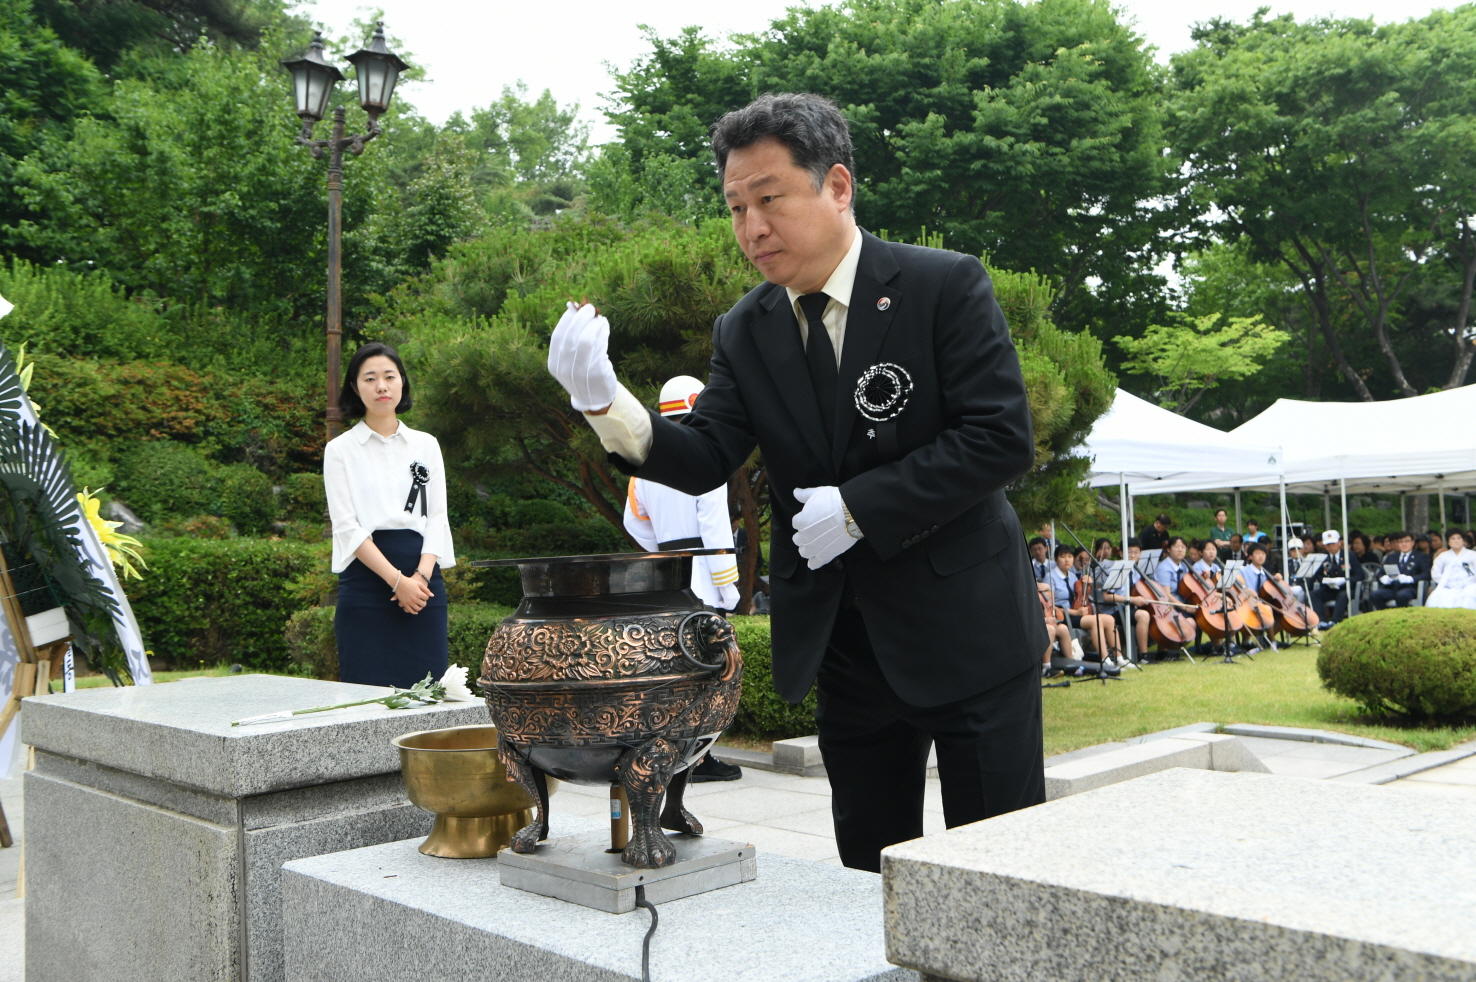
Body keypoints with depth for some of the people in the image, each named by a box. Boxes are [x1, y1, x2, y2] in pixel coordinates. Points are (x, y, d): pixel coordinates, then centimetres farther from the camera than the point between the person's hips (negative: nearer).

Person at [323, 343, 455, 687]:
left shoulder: (426, 445, 14)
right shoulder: (340, 449, 6)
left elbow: (437, 517, 8)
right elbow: (346, 527, -3)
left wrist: (421, 575, -9)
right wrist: (397, 580, -13)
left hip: (424, 582, 3)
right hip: (366, 580, -2)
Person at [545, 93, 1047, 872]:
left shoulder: (945, 287, -11)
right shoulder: (743, 332, 2)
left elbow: (1002, 437, -16)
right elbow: (705, 459, -7)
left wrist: (859, 506, -20)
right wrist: (605, 402, -25)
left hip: (966, 626, -4)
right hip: (843, 641, 4)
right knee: (869, 873, 16)